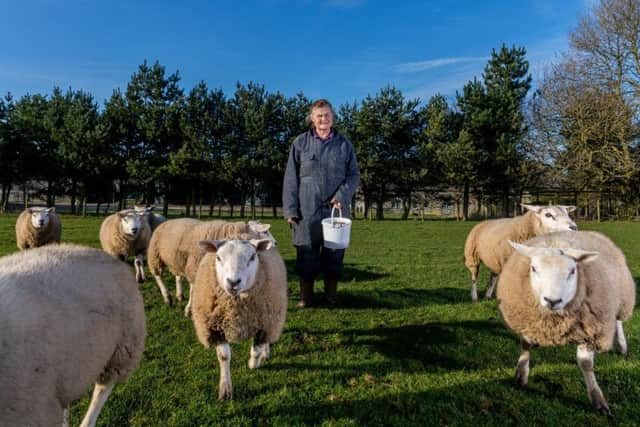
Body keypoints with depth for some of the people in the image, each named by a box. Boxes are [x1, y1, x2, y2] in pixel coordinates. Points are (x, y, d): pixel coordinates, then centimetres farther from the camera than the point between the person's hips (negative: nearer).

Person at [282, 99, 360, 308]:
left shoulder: (344, 144, 8)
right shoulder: (300, 143, 5)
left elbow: (354, 175, 7)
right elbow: (291, 178, 3)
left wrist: (342, 195, -11)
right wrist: (290, 209, -4)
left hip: (336, 208, 1)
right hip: (307, 209, -1)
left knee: (334, 252, 6)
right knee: (306, 252, 2)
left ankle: (331, 294, 19)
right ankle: (305, 296, 13)